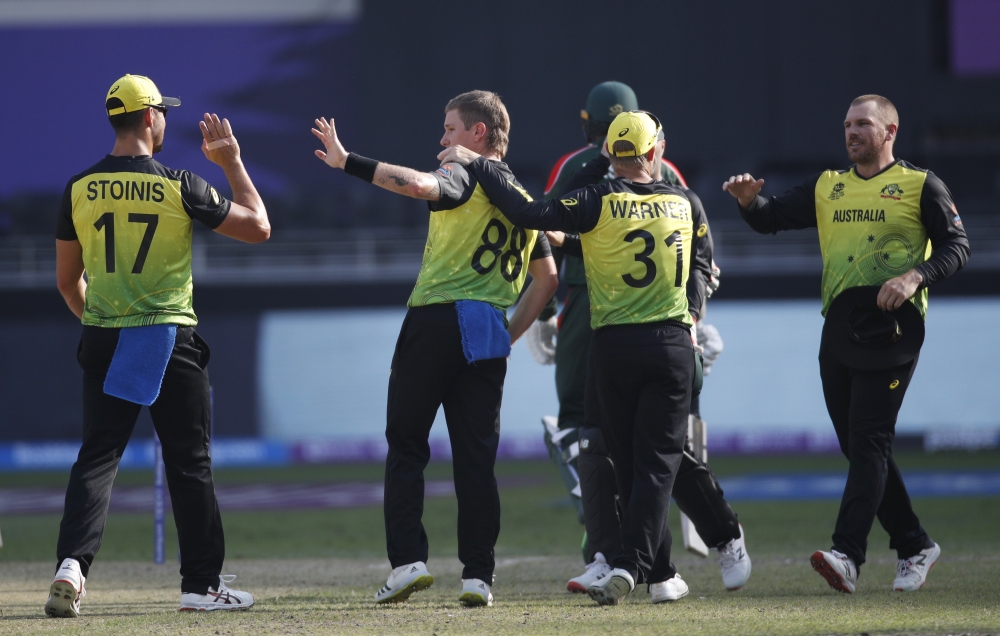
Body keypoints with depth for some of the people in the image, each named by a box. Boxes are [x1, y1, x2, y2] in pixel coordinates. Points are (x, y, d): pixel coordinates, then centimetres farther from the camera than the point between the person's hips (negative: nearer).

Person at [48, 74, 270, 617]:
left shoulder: (80, 189, 0)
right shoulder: (180, 187, -9)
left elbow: (67, 281, 8)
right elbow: (258, 227, 0)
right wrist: (232, 162, 9)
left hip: (103, 344, 3)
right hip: (170, 341, -3)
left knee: (97, 456, 4)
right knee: (190, 462, 7)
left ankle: (72, 562, -16)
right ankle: (201, 583, 9)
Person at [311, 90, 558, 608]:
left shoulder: (464, 176, -5)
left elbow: (417, 184, -27)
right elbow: (547, 279, 21)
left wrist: (346, 162, -22)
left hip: (436, 321, -6)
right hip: (489, 332, 6)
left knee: (406, 446, 2)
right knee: (476, 457, 6)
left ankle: (407, 559, -8)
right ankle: (478, 575, 1)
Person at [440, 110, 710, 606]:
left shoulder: (598, 204, -8)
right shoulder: (686, 204, 4)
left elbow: (529, 215, -17)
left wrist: (477, 165, -9)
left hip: (614, 346, -1)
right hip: (673, 343, 1)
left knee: (629, 464, 10)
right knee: (656, 464, 1)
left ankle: (661, 574, 13)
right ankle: (629, 565, -15)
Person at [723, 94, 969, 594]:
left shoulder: (920, 186, 5)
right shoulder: (827, 188, 19)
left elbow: (956, 246, 0)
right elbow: (771, 219, 16)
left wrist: (915, 277, -16)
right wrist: (748, 200, -6)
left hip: (891, 327, -6)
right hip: (839, 327, 6)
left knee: (869, 441, -14)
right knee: (858, 447, 8)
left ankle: (848, 555, -23)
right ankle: (913, 547, 21)